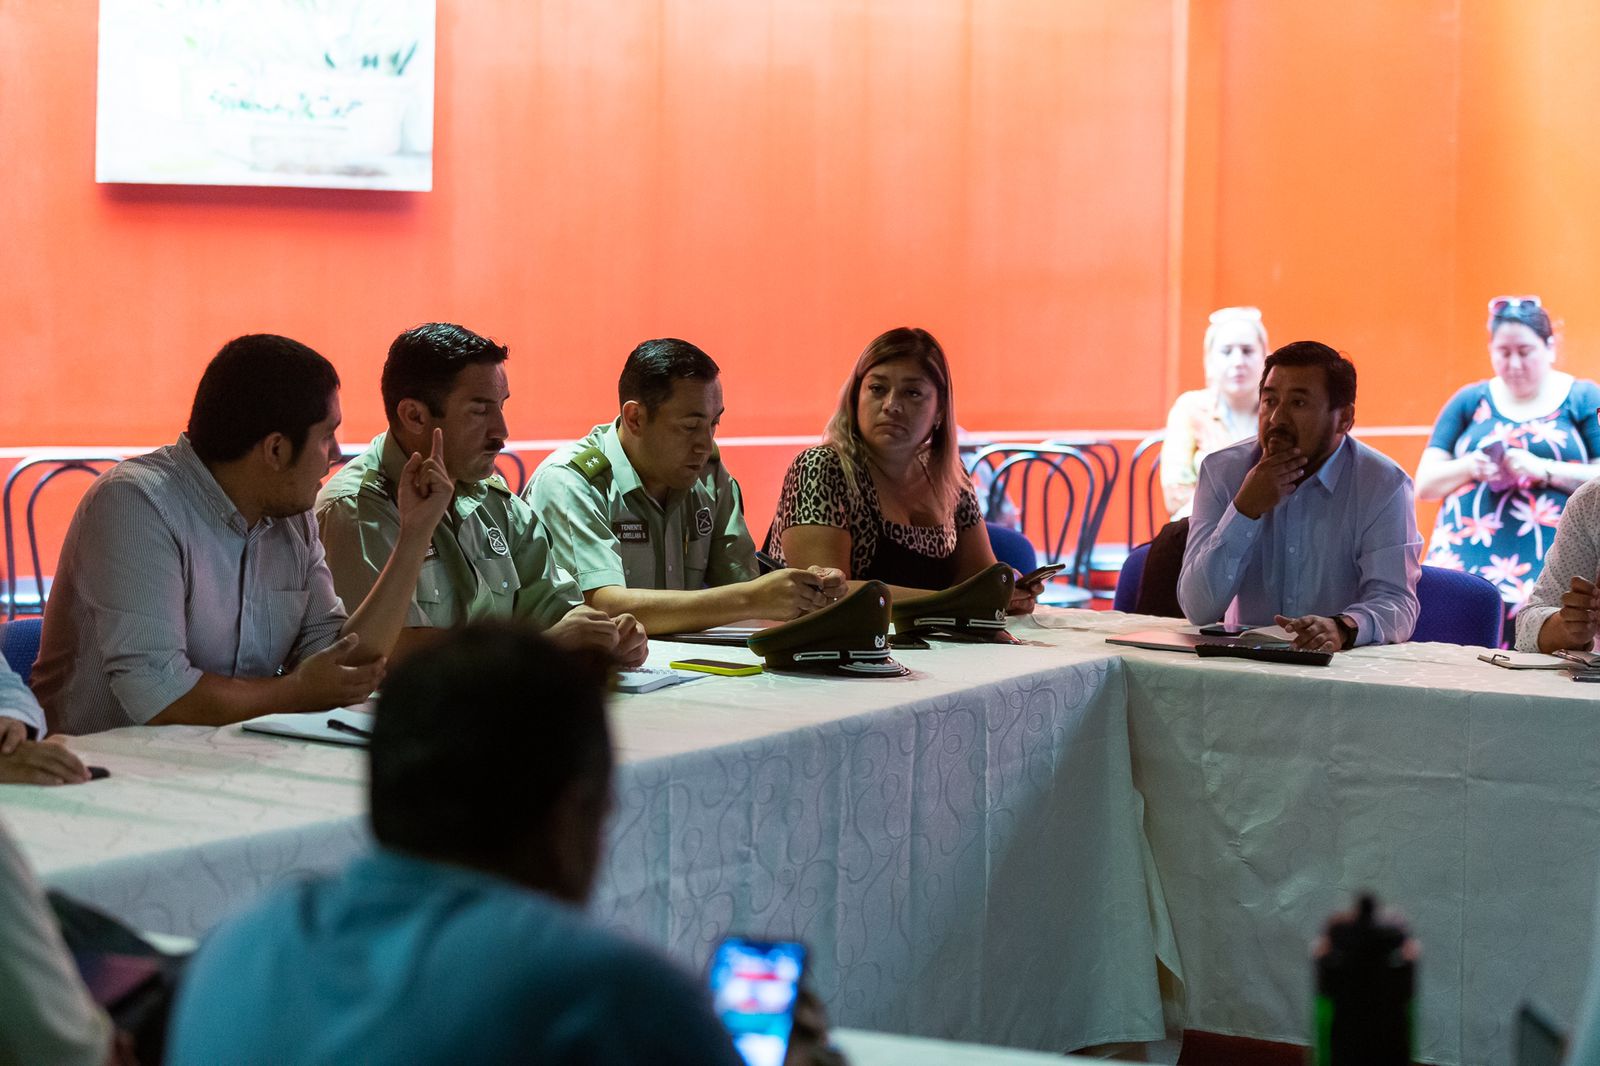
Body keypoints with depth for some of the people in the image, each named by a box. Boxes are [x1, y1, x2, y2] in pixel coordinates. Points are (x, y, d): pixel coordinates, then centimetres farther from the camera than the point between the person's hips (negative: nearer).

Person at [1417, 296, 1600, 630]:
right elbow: (1424, 484, 11)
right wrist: (1468, 467, -8)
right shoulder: (1469, 401, 14)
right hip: (1468, 558, 2)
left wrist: (1544, 470, -14)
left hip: (1549, 565, -2)